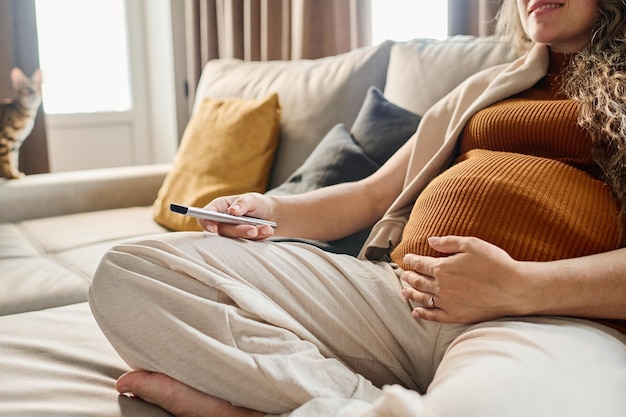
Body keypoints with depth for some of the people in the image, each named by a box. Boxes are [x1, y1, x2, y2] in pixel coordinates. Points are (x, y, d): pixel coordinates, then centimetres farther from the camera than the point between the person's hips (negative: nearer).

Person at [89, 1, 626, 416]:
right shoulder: (485, 89, 28)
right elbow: (371, 195, 27)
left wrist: (520, 287, -14)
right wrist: (272, 212, 10)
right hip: (397, 288, 5)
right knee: (128, 273, -9)